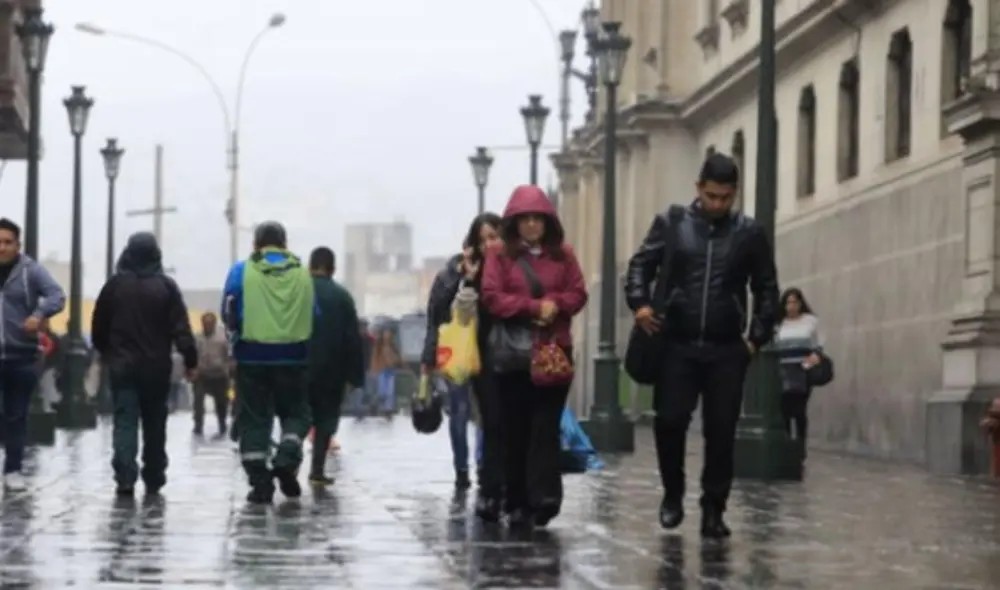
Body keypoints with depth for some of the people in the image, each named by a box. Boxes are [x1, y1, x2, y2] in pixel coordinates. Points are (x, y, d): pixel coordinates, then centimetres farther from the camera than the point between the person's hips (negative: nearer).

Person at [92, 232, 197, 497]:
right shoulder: (166, 285, -3)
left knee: (124, 422, -3)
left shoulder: (114, 284, 1)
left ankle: (125, 478, -17)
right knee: (155, 424, 11)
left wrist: (106, 352, 25)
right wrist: (190, 359, -3)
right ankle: (153, 480, 16)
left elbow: (99, 326, 9)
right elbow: (181, 327, -8)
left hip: (122, 365, 0)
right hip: (156, 366, 0)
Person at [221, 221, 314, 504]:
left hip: (252, 356, -1)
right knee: (296, 413, 16)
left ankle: (260, 482, 2)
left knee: (254, 419, 7)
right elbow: (314, 318, 8)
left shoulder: (243, 270, 0)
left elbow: (228, 314, -1)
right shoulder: (303, 273, 6)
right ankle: (286, 459, -8)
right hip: (292, 356, 1)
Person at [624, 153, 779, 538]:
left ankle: (713, 510, 11)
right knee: (669, 420, -8)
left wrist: (757, 337, 2)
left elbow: (766, 289, 11)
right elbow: (640, 265, 8)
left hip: (727, 350, 1)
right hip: (677, 345, 0)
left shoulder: (749, 233, 5)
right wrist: (640, 304, -10)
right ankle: (673, 494, 15)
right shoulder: (670, 224, 4)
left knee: (721, 432, 1)